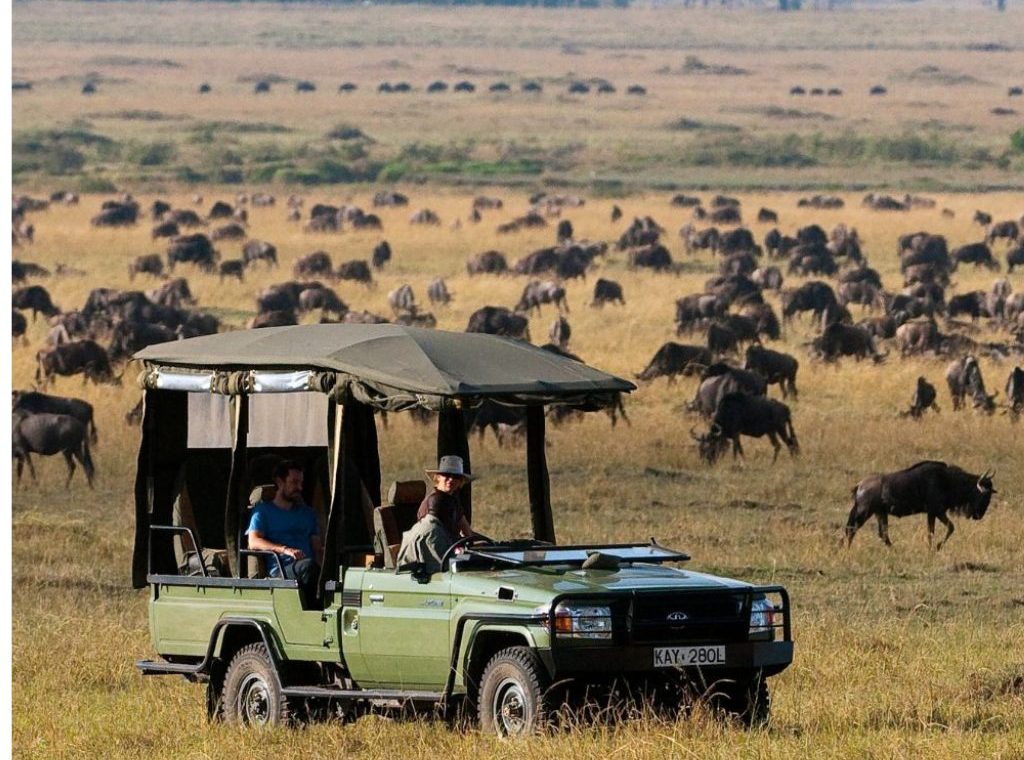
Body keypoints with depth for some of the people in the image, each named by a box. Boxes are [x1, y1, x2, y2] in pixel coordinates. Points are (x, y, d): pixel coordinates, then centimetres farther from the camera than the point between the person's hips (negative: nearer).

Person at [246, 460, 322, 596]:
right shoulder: (263, 509, 16)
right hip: (279, 572, -4)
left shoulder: (307, 512, 32)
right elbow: (254, 542, 0)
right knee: (307, 565, -39)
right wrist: (285, 549, -15)